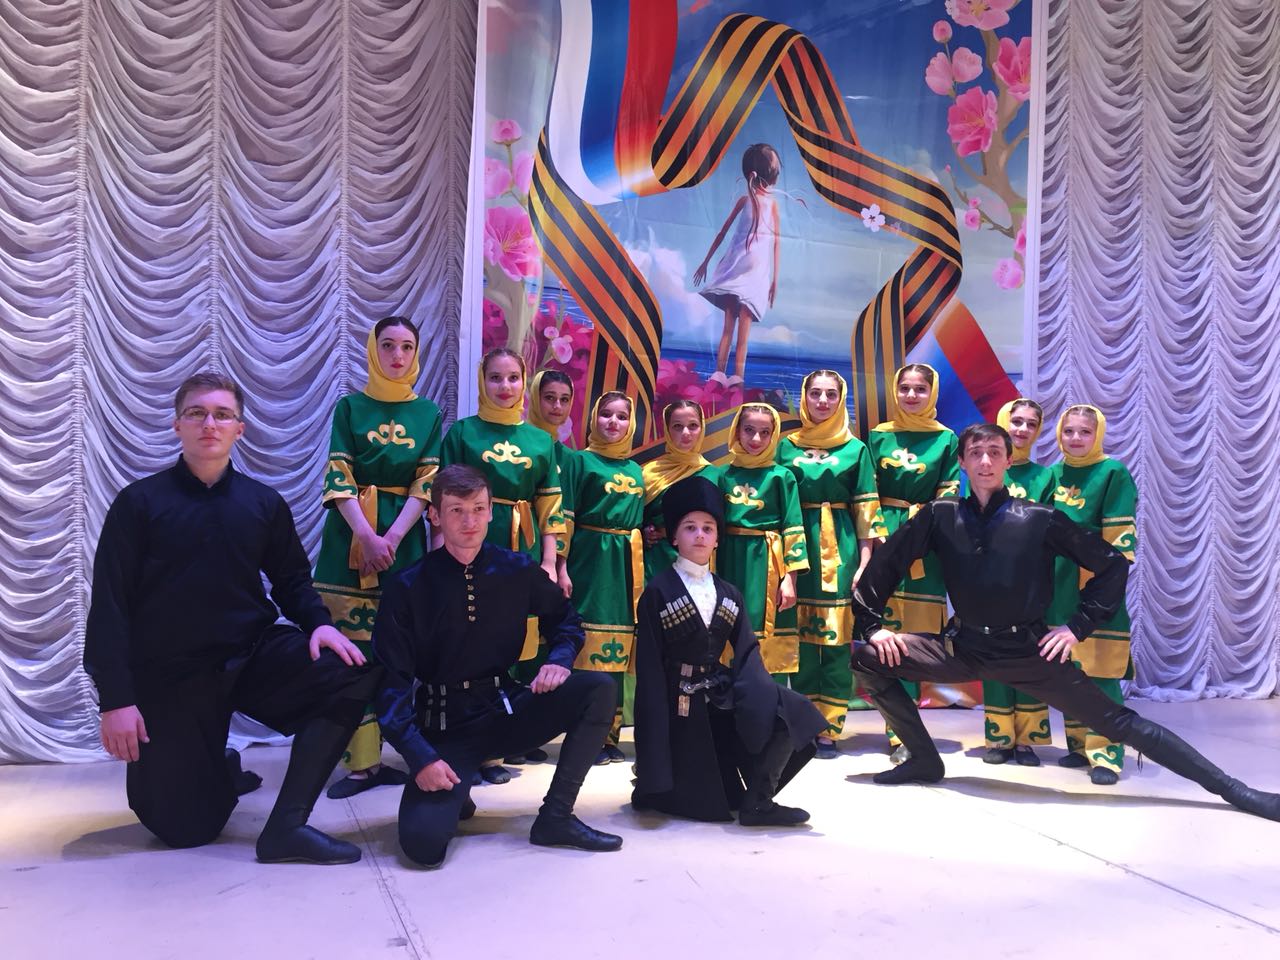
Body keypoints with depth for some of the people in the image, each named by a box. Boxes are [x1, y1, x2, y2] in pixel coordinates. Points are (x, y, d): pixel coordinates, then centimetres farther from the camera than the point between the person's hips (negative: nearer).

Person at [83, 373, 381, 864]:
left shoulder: (265, 503, 3)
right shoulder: (139, 502, -5)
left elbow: (291, 579, 10)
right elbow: (110, 605, -8)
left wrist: (319, 623, -13)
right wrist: (116, 698, -14)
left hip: (252, 654, 3)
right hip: (169, 674, -2)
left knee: (354, 672, -24)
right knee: (188, 829, -1)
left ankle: (286, 824, -20)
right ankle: (216, 769, 36)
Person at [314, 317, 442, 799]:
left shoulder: (428, 412, 10)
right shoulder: (350, 407, 6)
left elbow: (427, 484, 3)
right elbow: (339, 481, -2)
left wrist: (392, 538, -10)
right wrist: (368, 538, -15)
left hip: (404, 535, 2)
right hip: (352, 536, -1)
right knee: (352, 648, -6)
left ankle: (375, 755, 8)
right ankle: (359, 760, -1)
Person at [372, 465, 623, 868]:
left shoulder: (517, 570, -2)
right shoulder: (407, 588, -9)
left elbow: (565, 620, 15)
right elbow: (393, 683, -10)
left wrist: (559, 660, -8)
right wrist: (420, 757, -22)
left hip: (508, 712, 3)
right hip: (443, 727, -3)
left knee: (598, 689, -20)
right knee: (423, 842, -25)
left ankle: (555, 817, -10)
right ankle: (455, 794, 12)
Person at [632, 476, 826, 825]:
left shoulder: (729, 594, 9)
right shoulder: (657, 592, -6)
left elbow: (747, 653, 2)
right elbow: (649, 668, -10)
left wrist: (763, 699, -20)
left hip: (721, 697, 5)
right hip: (681, 707, -5)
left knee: (788, 712, -21)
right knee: (708, 804, -8)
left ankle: (757, 801, -6)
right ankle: (658, 788, 22)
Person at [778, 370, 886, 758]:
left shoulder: (856, 449, 7)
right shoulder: (787, 446, 9)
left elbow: (866, 508, 5)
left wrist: (865, 561, -3)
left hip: (841, 549, -1)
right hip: (798, 545, 1)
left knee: (837, 638, -1)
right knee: (801, 638, 1)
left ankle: (829, 729, 7)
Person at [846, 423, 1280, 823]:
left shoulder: (1040, 518, -5)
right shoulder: (941, 515, 0)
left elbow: (1114, 564, 1)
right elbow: (885, 561, 8)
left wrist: (1077, 627, -3)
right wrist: (872, 624, 2)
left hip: (1027, 651, -2)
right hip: (962, 647, 3)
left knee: (1118, 722, -4)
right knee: (866, 656, -8)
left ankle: (1230, 788, 8)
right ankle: (925, 759, 3)